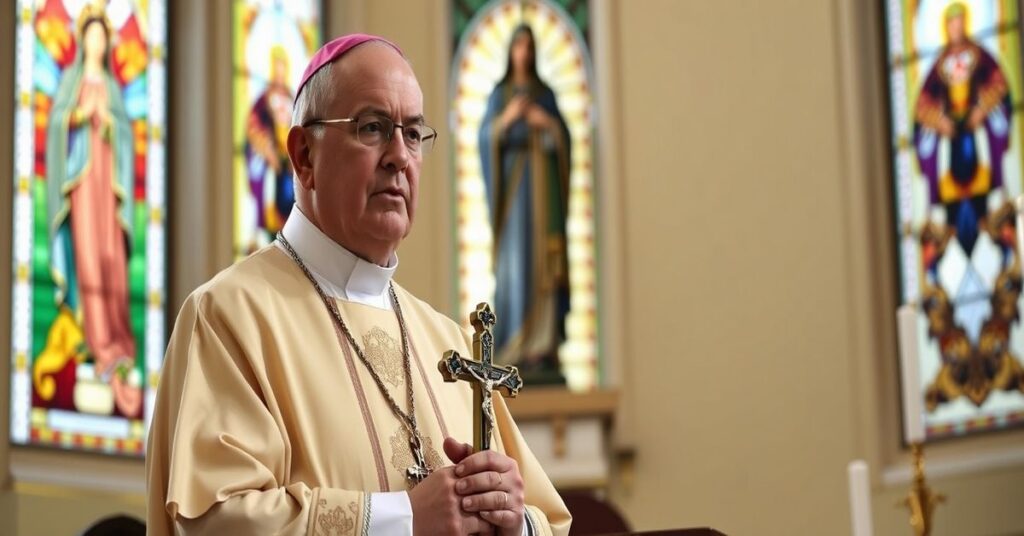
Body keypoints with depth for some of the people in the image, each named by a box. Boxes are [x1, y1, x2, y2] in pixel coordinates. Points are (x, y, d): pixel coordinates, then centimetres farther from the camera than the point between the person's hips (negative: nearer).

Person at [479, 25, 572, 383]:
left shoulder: (546, 94, 14)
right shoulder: (497, 95, 8)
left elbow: (565, 139, 6)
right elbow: (485, 138, -5)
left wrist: (549, 123, -15)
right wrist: (506, 118, -23)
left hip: (543, 181, 2)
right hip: (513, 180, -2)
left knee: (544, 260, -4)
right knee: (514, 257, -10)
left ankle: (544, 347, -3)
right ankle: (514, 350, -9)